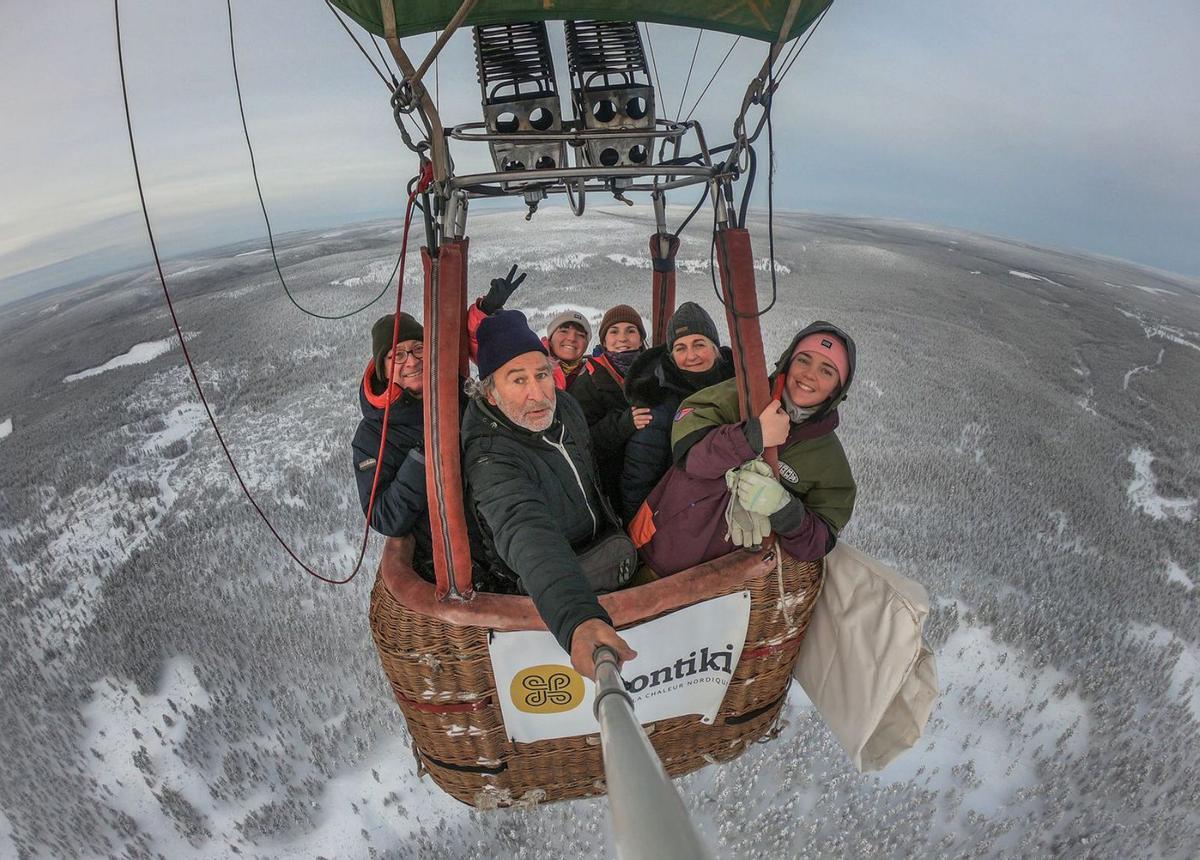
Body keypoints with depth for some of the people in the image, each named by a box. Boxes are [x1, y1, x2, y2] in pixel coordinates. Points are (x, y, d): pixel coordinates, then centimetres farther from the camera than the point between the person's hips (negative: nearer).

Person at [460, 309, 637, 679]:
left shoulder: (563, 404, -11)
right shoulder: (491, 458, -34)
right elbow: (527, 535, -52)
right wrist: (577, 618, -67)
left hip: (601, 541, 6)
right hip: (539, 580, -6)